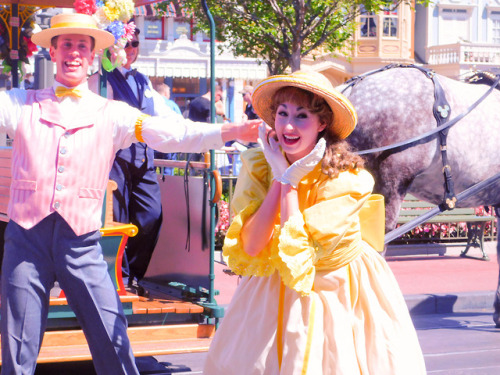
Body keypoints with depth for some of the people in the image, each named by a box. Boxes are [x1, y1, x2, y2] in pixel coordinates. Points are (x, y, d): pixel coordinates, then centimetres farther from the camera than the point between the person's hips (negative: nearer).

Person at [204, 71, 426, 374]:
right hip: (271, 297, 3)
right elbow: (250, 246, -18)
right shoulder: (257, 166, -8)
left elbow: (296, 253, -26)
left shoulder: (345, 178, -20)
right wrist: (279, 178, -20)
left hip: (333, 297, -3)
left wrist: (288, 180, -22)